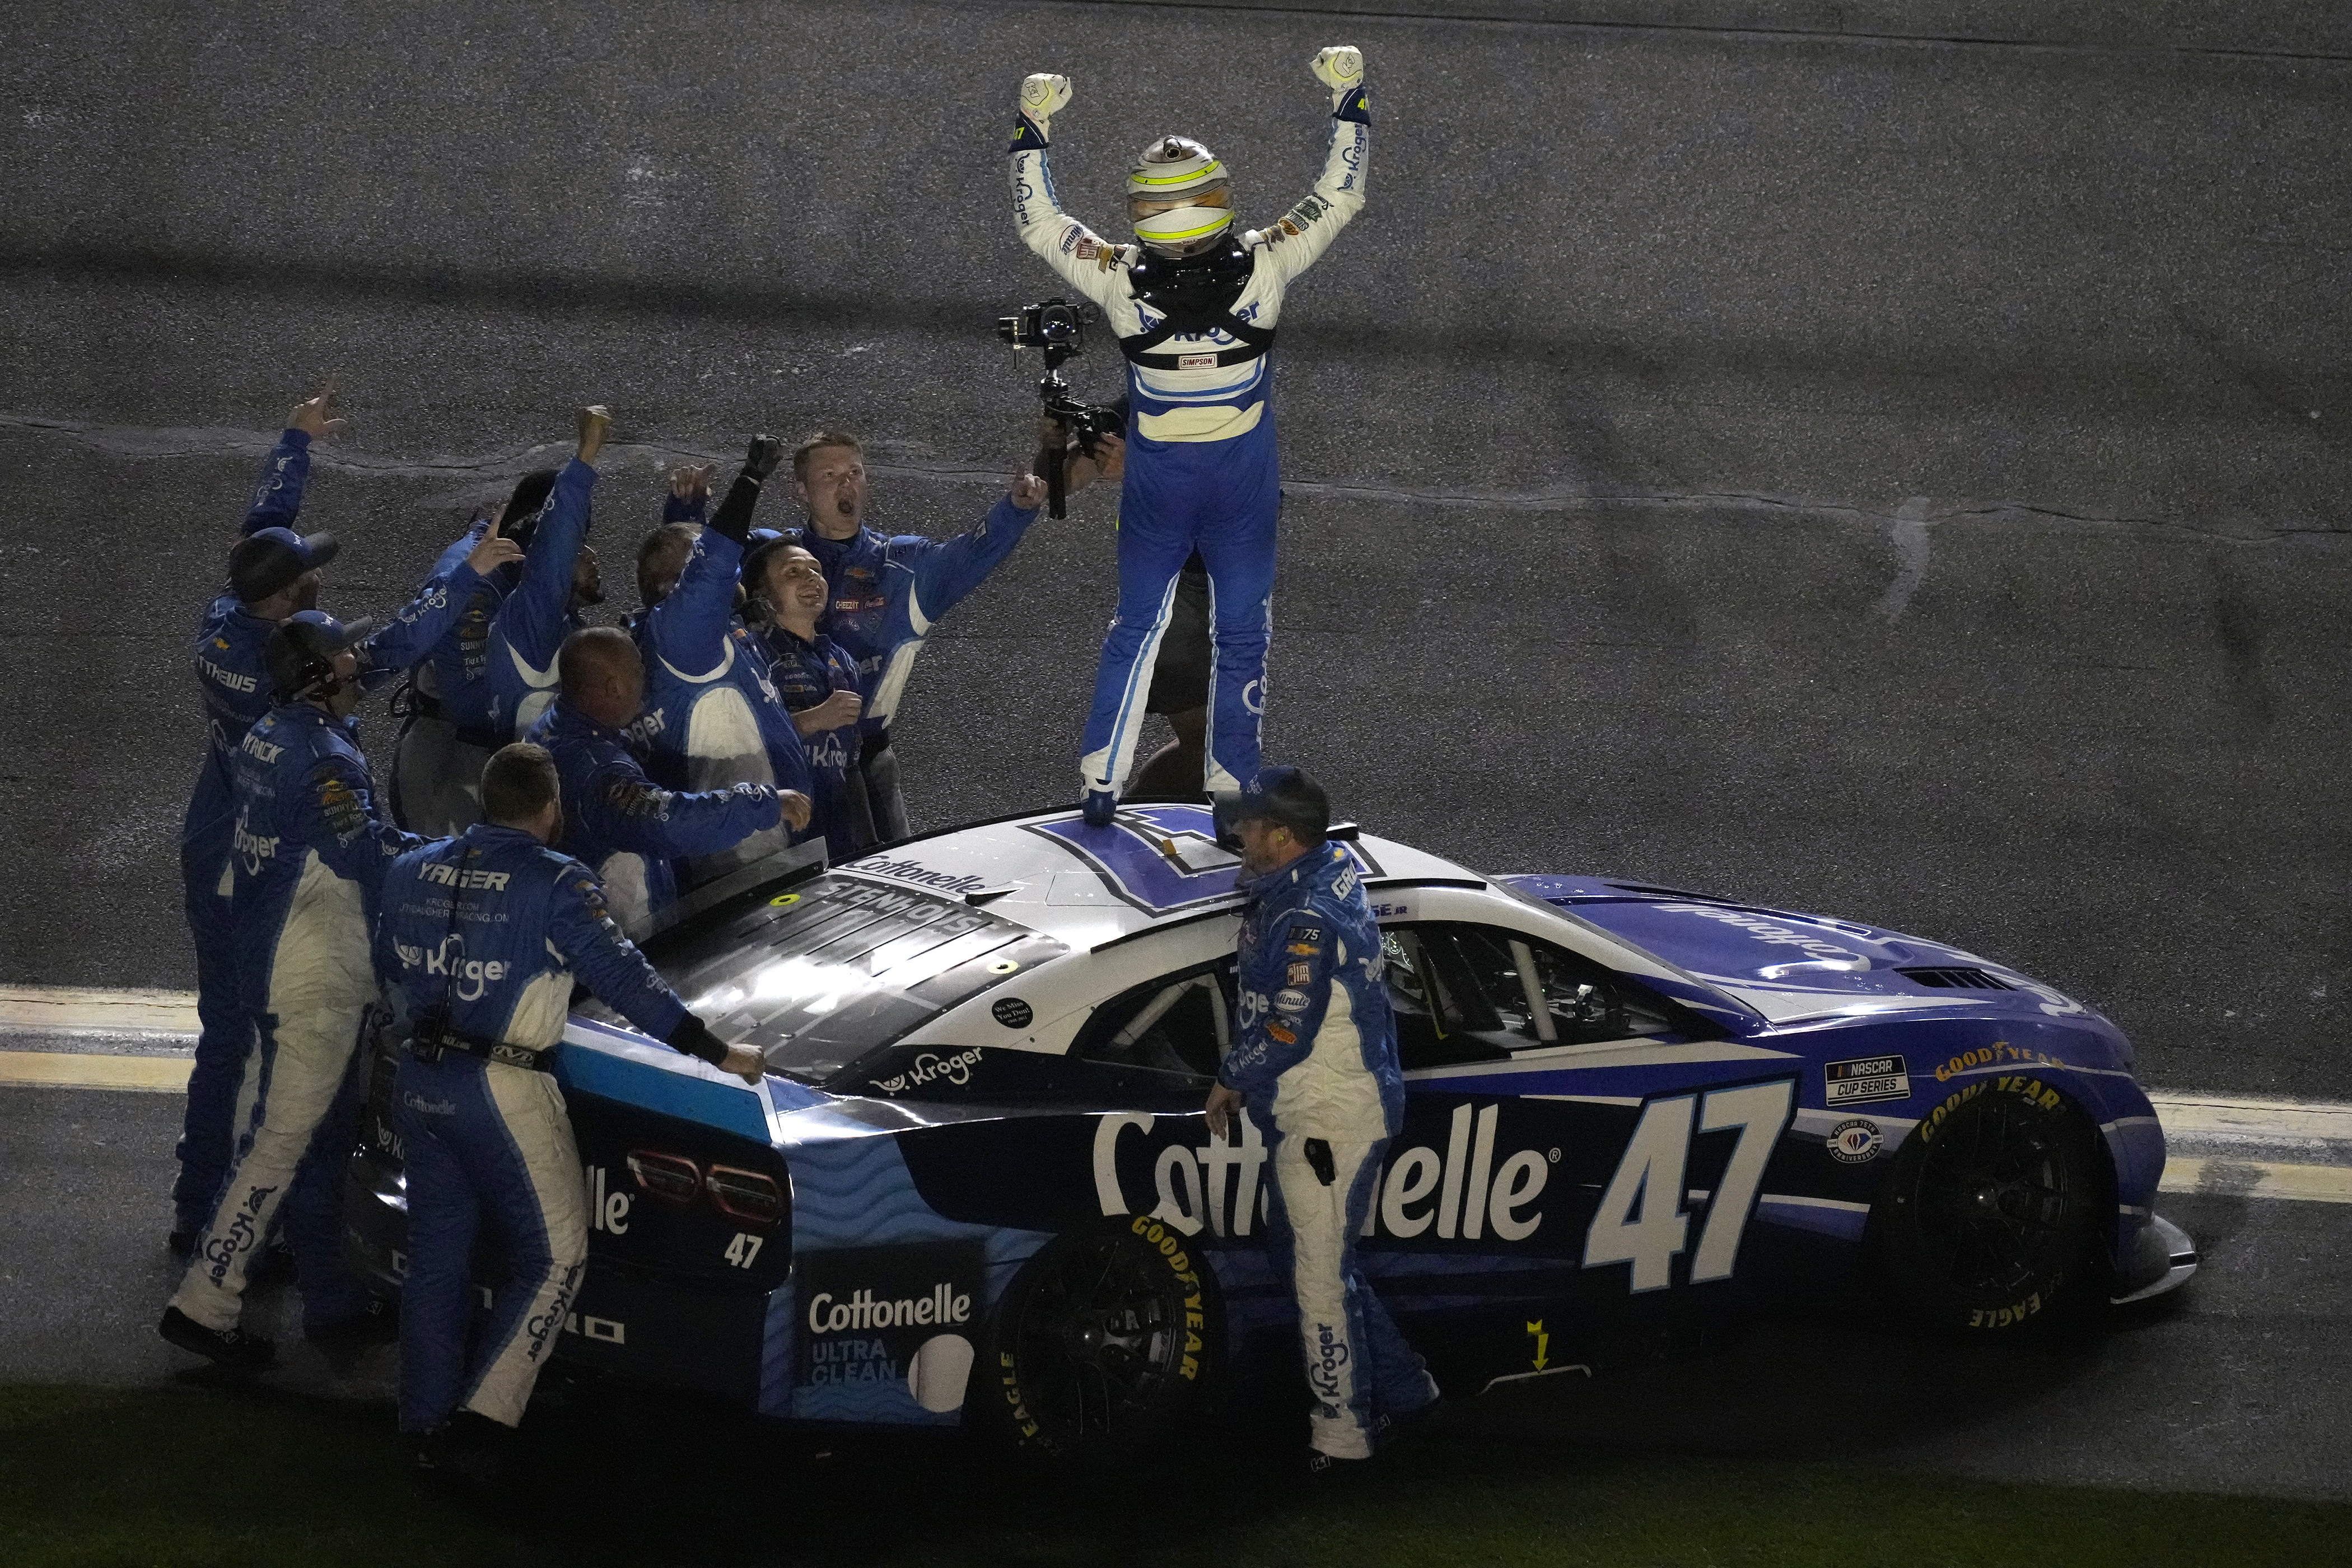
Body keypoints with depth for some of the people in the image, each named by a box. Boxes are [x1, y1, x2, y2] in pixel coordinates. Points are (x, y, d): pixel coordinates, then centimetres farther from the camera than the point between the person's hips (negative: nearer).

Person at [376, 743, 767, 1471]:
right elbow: (623, 977, -14)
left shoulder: (413, 872, 8)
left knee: (435, 1252, 15)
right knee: (554, 1253, 4)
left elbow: (389, 963, 23)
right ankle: (486, 1412, -5)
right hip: (505, 1091, -7)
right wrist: (718, 1052, -10)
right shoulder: (555, 884, -12)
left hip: (419, 1079, 7)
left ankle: (427, 1424, 19)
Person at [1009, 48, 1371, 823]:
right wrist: (1349, 96, 0)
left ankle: (1100, 782, 18)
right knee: (1241, 635, 12)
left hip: (1154, 489, 1)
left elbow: (1037, 220, -6)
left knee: (1136, 627, 17)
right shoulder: (1262, 266, -19)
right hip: (1244, 489, -1)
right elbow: (1340, 197, -8)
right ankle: (1231, 794, 15)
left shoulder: (1121, 278, -19)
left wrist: (1032, 125, 1)